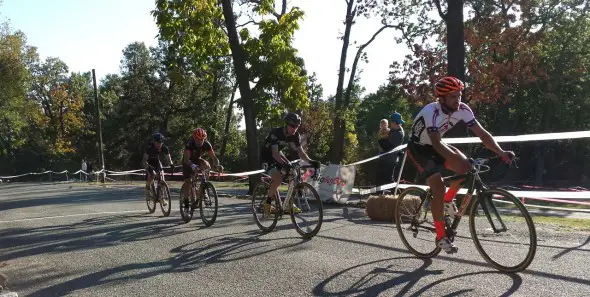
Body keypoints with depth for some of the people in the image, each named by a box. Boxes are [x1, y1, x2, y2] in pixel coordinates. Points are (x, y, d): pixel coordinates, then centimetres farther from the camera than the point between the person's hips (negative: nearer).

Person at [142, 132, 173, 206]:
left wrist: (171, 165, -36)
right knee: (152, 174, -31)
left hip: (156, 161, 3)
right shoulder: (149, 148, -32)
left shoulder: (164, 148, -23)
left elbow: (168, 158, -16)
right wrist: (148, 167, -50)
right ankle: (147, 188, -1)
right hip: (148, 163, -3)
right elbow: (144, 160, -33)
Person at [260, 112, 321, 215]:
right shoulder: (275, 132, -30)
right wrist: (284, 164, -54)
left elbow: (300, 151, -13)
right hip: (267, 156, -7)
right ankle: (267, 203, -8)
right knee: (278, 179, -27)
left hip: (278, 154, 7)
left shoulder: (295, 135, -12)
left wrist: (310, 161, -32)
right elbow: (274, 153, -37)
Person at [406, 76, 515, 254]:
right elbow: (436, 144, -43)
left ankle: (448, 201, 8)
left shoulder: (463, 110, -15)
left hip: (434, 146, 6)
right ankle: (441, 237, -8)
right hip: (418, 148, -6)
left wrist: (501, 152, -30)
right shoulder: (431, 112, -33)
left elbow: (481, 133, -17)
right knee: (439, 187, -20)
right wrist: (457, 159, -55)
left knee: (465, 167, -18)